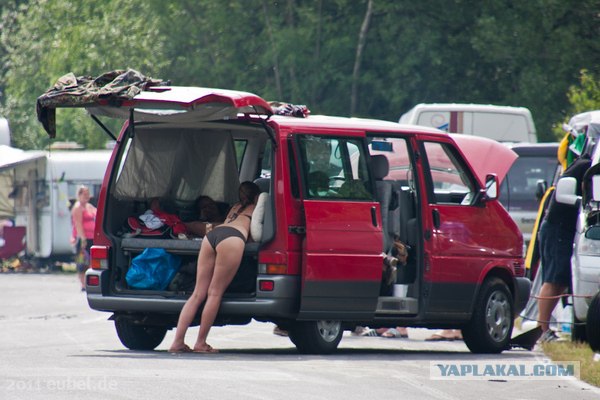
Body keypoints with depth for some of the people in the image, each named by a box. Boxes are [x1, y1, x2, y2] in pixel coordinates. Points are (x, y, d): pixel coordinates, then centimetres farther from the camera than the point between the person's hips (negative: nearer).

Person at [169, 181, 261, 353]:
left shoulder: (235, 207, 38)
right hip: (233, 238, -5)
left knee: (198, 293, 2)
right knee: (215, 293, -4)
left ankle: (178, 342, -8)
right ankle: (200, 343, -6)